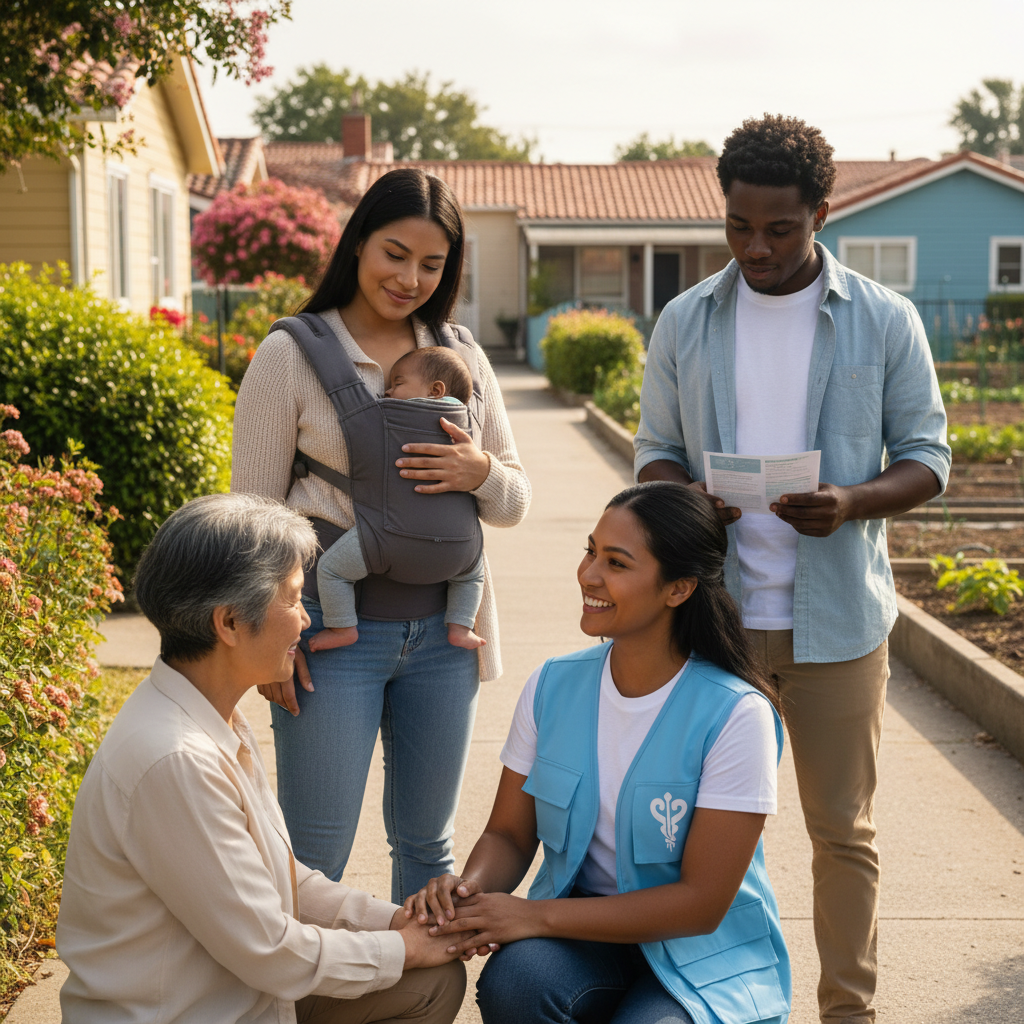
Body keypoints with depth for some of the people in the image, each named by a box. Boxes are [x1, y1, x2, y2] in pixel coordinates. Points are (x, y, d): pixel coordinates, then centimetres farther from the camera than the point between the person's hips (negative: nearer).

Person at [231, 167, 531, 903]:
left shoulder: (461, 356, 9)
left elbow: (516, 503, 11)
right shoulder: (293, 353, -3)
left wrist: (481, 472, -12)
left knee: (426, 842, 15)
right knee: (314, 855, -2)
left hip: (441, 631, 4)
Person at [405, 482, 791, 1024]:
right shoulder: (553, 686, -2)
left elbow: (702, 903, -16)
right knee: (512, 980, -29)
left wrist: (537, 914, -21)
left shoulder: (736, 715, -16)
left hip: (703, 959, -3)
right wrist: (469, 887, -18)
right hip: (581, 937, 3)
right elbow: (509, 835, 7)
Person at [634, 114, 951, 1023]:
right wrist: (685, 499, -13)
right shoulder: (686, 322, 6)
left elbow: (928, 458, 2)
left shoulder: (884, 321, 0)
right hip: (714, 611, 2)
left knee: (843, 828, 7)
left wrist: (855, 502, -19)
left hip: (837, 617, -1)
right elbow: (656, 452, 10)